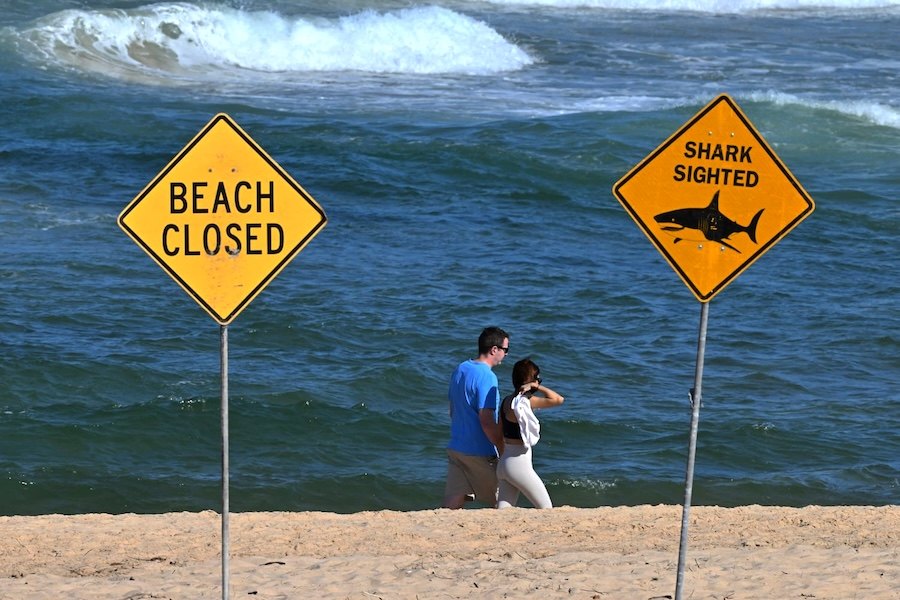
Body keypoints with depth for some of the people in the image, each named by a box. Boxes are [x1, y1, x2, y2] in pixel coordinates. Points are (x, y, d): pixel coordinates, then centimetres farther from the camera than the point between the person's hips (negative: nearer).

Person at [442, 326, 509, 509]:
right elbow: (487, 422, -22)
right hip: (479, 452, -8)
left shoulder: (460, 369, 9)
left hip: (456, 448, 8)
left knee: (452, 504, 2)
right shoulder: (487, 377, -18)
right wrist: (504, 451, -14)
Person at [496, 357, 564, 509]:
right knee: (546, 509, 6)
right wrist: (537, 386, -10)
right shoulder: (523, 402, -17)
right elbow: (558, 400, -21)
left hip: (504, 464, 8)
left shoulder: (506, 401, 9)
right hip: (519, 466, -8)